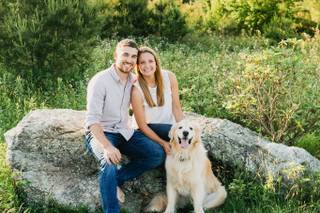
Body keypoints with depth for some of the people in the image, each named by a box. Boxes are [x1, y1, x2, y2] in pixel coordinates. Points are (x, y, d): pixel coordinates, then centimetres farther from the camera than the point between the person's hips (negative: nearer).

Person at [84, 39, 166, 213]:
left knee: (158, 154, -12)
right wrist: (107, 146, -36)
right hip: (100, 133, -6)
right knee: (110, 163, -36)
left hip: (124, 132, 7)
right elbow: (92, 120, -24)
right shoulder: (100, 81, -17)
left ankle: (115, 179, -9)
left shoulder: (133, 80, 4)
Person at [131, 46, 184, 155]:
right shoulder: (136, 89, -21)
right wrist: (163, 143, -22)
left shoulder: (169, 77, -11)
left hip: (168, 124, 4)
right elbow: (142, 125, -16)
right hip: (147, 130, -4)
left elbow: (176, 107, -4)